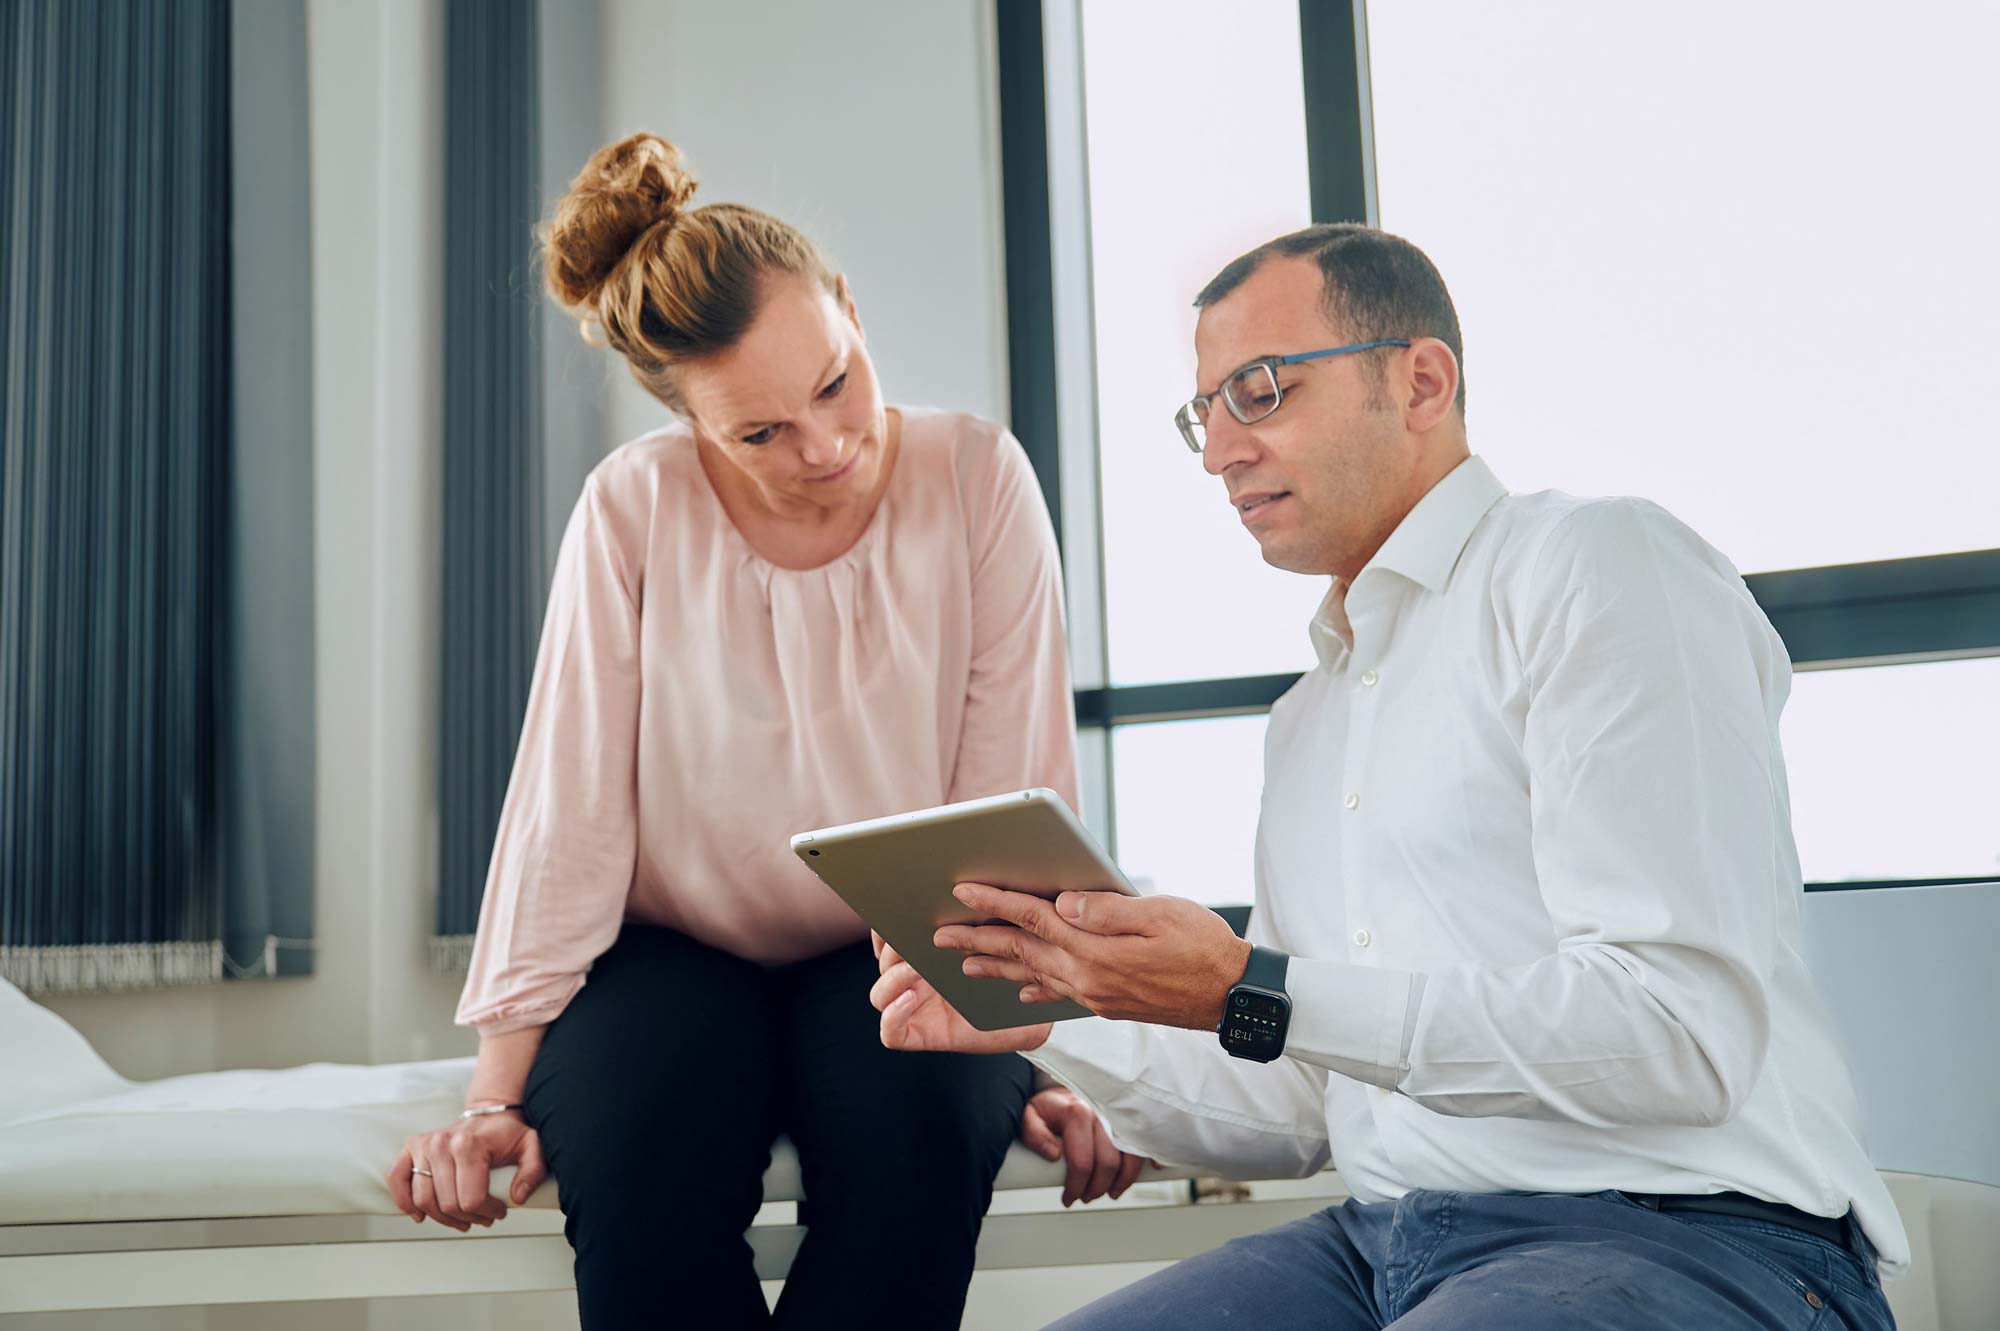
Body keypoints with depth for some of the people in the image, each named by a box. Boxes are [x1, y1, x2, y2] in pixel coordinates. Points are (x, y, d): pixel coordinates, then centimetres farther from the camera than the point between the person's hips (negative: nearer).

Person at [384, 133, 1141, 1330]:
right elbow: (570, 817, -7)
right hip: (675, 952, 0)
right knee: (640, 1152, -31)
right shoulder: (635, 511, -7)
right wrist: (498, 1094, -11)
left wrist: (1040, 1049, -17)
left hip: (902, 960, 0)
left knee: (917, 1133, -32)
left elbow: (1019, 805, -8)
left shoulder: (977, 479, -8)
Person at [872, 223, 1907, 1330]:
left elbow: (1678, 1032, -17)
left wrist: (1250, 995, -20)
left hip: (1682, 1235, -7)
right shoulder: (1308, 718, 19)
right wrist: (1043, 1021, 6)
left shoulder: (1600, 565, -5)